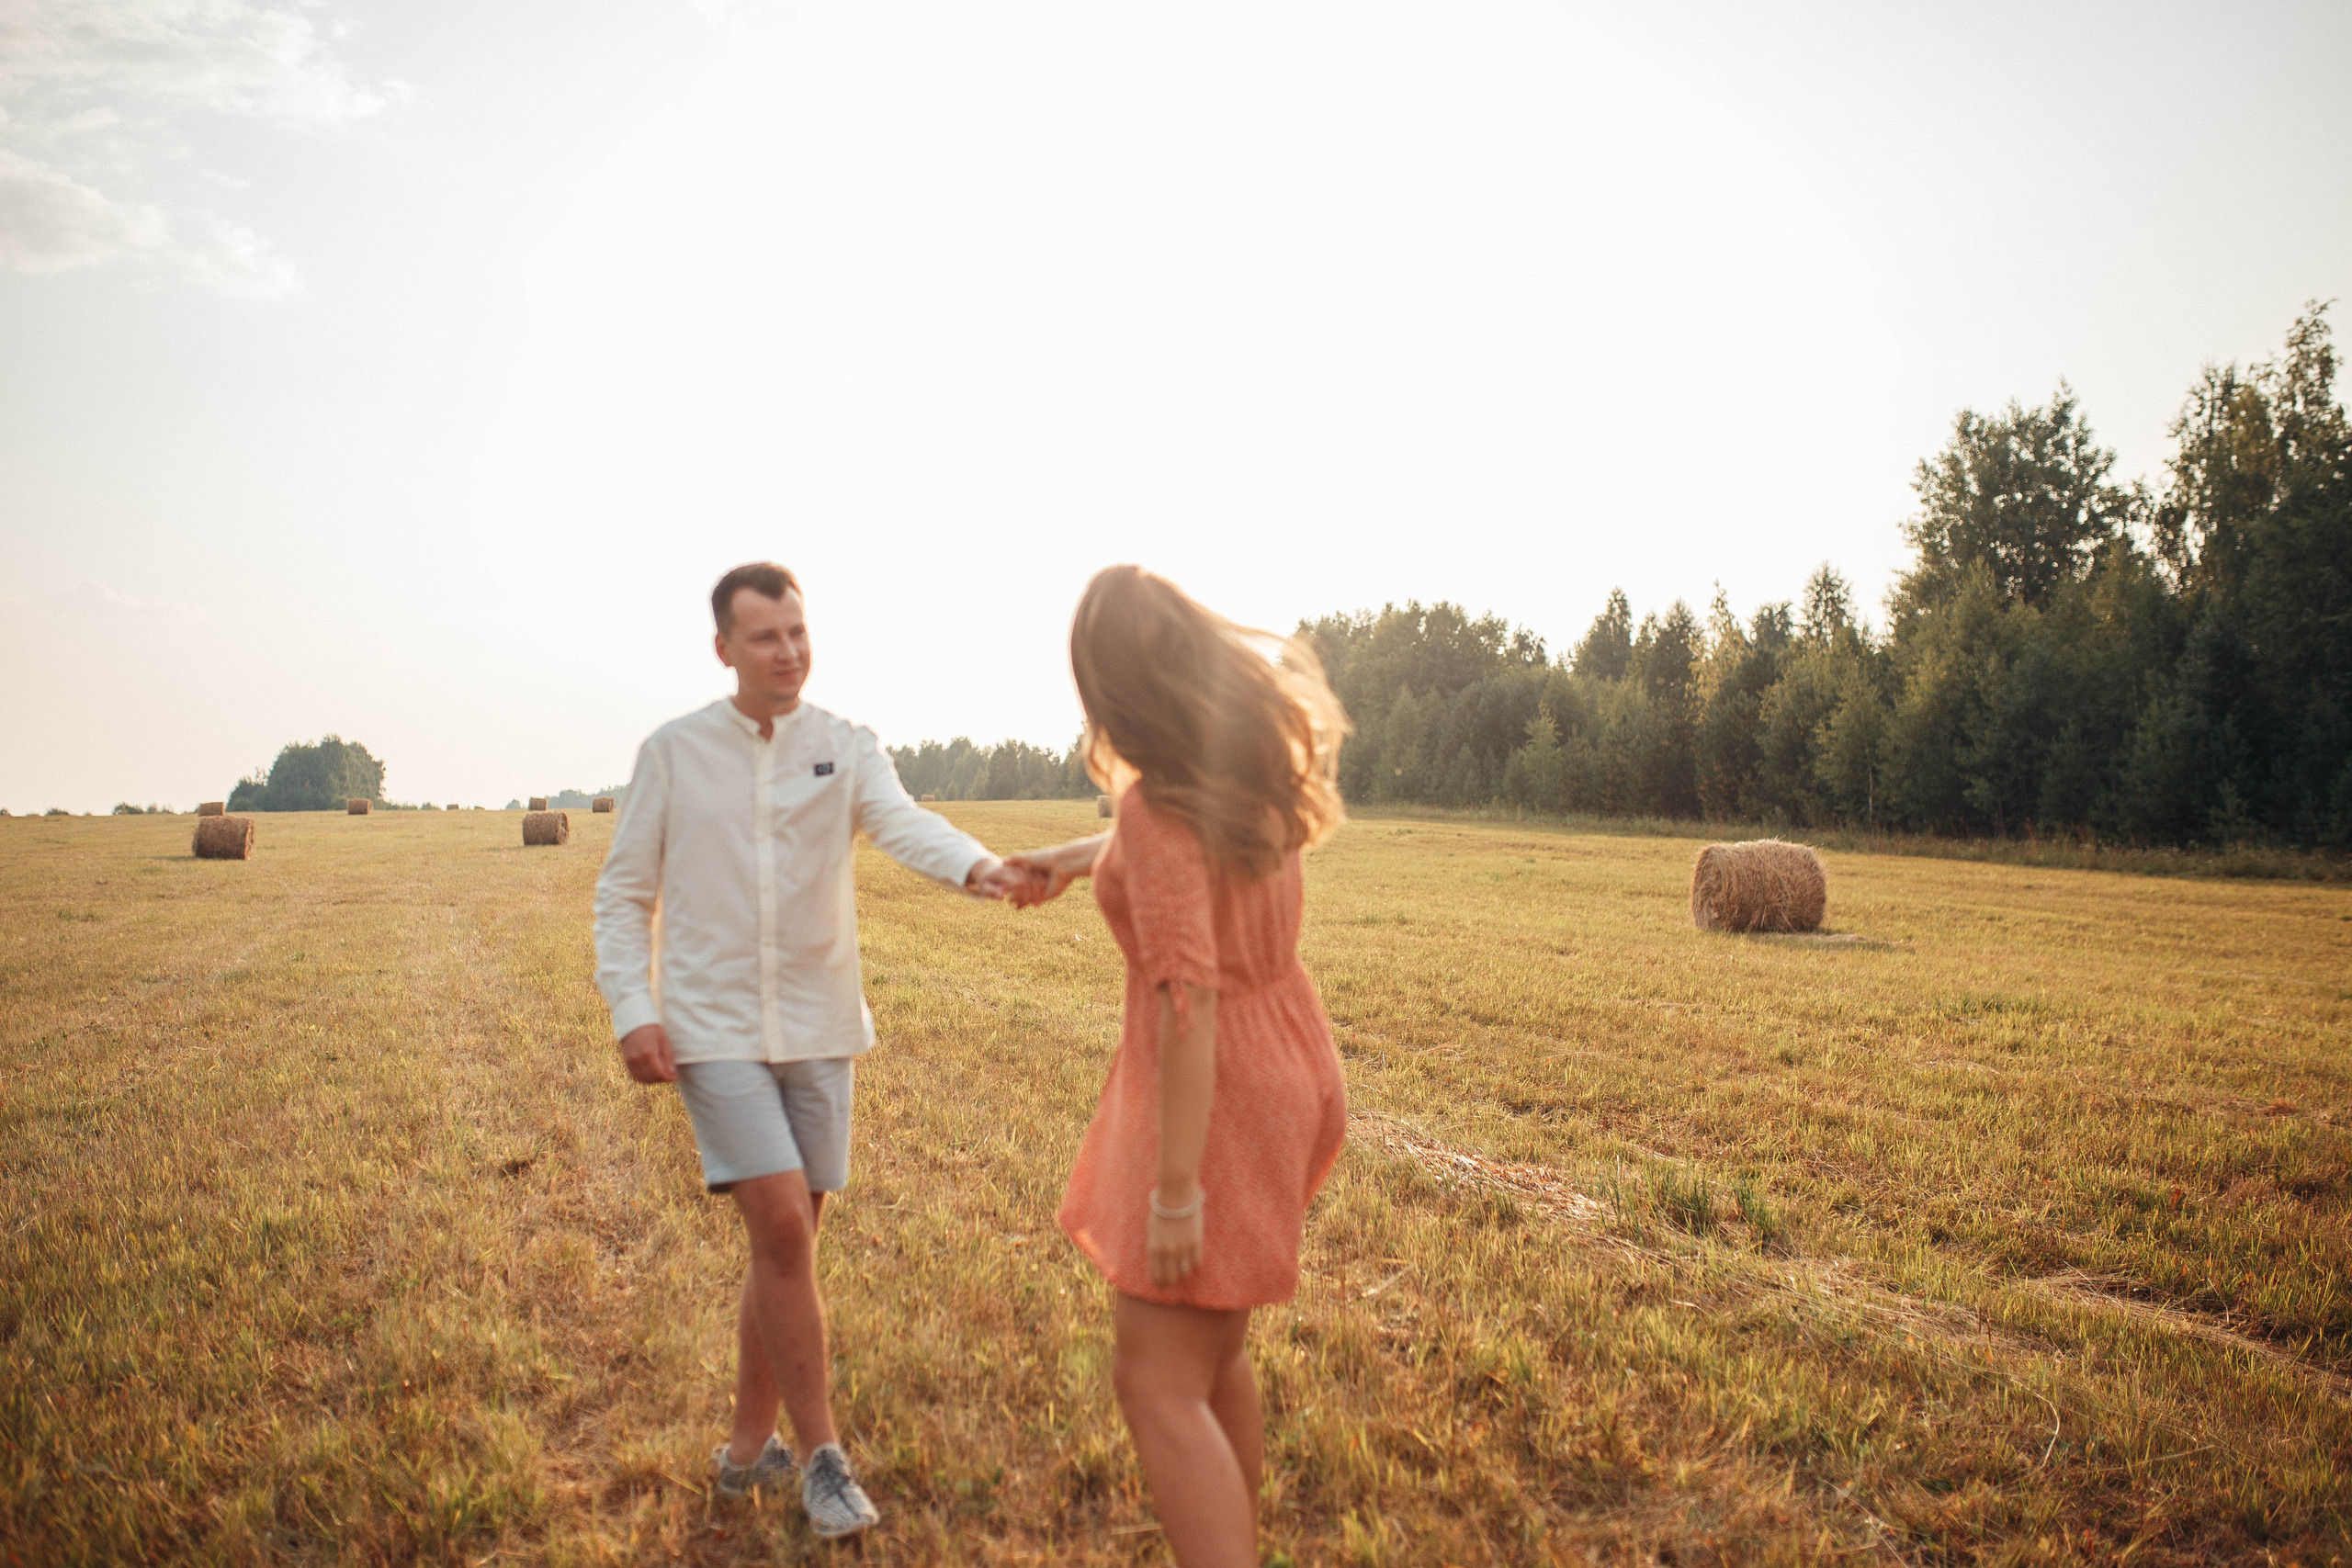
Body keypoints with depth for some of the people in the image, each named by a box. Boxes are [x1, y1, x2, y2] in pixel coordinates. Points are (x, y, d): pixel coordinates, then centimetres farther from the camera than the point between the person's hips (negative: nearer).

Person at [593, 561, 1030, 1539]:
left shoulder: (846, 749, 1)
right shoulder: (673, 752, 0)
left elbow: (902, 824, -20)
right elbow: (624, 893, 4)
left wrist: (976, 867, -42)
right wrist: (633, 1012, -9)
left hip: (818, 1030, 2)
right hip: (714, 1029, -2)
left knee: (785, 1244, 10)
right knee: (782, 1229, -13)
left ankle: (749, 1448, 28)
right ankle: (822, 1457, 1)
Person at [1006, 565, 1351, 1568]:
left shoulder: (1159, 810, -23)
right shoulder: (1257, 762, 0)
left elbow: (1189, 1001, -27)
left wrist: (1177, 1187, -24)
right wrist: (1081, 857, 25)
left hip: (1215, 1096, -9)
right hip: (1287, 1065, 9)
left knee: (1158, 1388, -3)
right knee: (1212, 1349, 23)